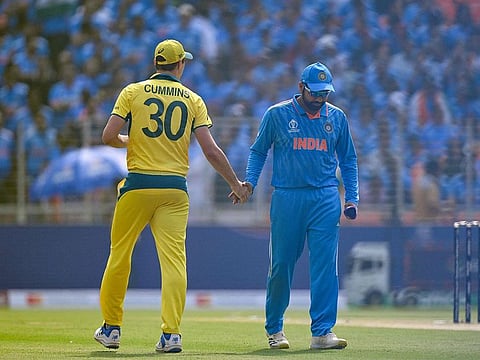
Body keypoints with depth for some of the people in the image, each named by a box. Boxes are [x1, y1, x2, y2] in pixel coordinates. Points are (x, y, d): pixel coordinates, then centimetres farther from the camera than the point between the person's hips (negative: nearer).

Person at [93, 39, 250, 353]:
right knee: (174, 259, -2)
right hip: (175, 189, 1)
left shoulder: (133, 92, 2)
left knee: (120, 254, 12)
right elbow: (211, 151, -1)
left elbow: (109, 136, -5)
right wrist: (236, 183, 9)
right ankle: (171, 334, -12)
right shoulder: (193, 100, 6)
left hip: (138, 185, -1)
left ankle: (111, 327, 19)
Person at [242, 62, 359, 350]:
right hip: (287, 197, -1)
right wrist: (249, 183, -6)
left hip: (325, 199, 1)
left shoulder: (337, 118, 9)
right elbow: (259, 151, 9)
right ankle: (274, 329, 16)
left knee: (325, 266, -8)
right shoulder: (277, 115, 2)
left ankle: (322, 332, -9)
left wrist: (352, 197, 6)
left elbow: (348, 160, 16)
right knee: (281, 265, 1)